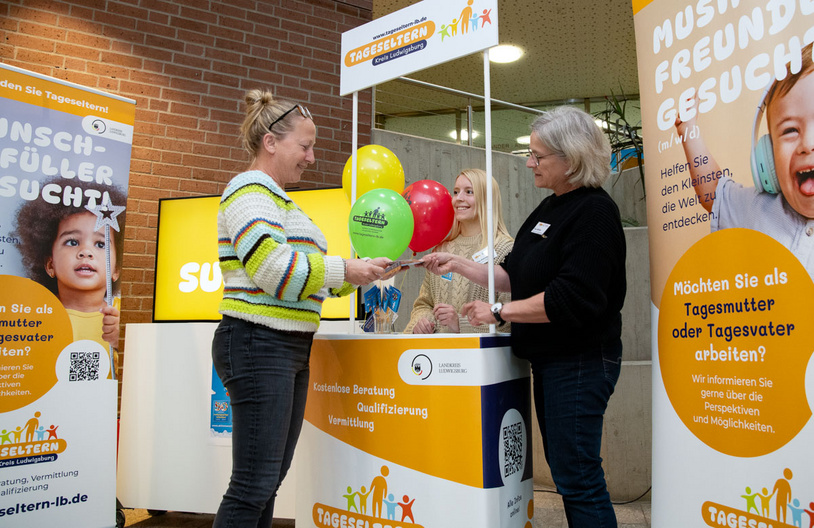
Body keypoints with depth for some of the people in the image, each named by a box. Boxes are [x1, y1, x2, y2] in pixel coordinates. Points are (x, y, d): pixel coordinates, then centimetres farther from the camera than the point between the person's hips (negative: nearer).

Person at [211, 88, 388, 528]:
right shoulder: (249, 191, -9)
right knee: (254, 484, -6)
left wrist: (365, 272, 11)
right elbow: (273, 269, -21)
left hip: (291, 349, 10)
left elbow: (303, 274, 20)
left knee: (269, 480, 14)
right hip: (259, 345, -10)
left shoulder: (277, 198, 22)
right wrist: (343, 270, -12)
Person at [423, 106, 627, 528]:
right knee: (563, 466, 18)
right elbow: (516, 277, 16)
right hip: (548, 359, 10)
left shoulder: (593, 211, -16)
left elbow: (570, 299, -25)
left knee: (576, 476, -3)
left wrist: (499, 312, -17)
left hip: (579, 361, -9)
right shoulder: (549, 208, 13)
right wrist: (459, 265, 9)